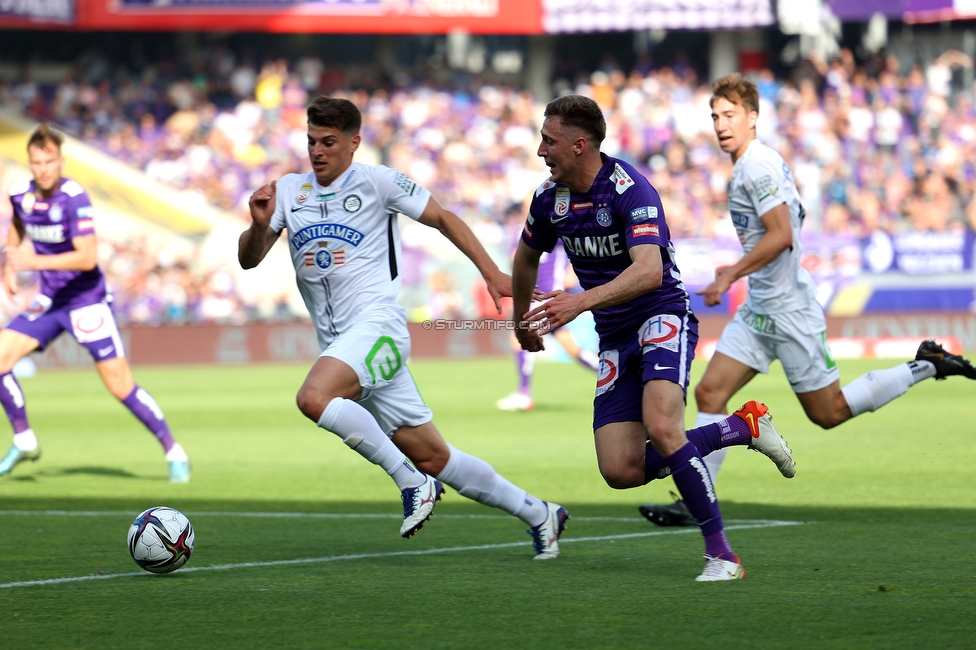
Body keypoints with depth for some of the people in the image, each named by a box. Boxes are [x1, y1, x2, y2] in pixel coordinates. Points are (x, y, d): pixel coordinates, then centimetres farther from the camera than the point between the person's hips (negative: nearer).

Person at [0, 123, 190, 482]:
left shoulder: (74, 198, -22)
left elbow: (88, 257, -29)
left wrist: (33, 262, -31)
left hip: (87, 301, -6)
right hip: (49, 300, 6)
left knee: (121, 385, -8)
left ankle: (174, 452, 6)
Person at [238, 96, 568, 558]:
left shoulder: (376, 181, 0)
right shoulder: (289, 191, 13)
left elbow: (443, 219, 7)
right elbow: (248, 259, 9)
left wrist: (492, 273, 1)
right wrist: (259, 224, -13)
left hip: (378, 325, -6)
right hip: (338, 343, 6)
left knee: (313, 398, -32)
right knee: (433, 457, 6)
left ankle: (411, 482, -21)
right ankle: (537, 513, 18)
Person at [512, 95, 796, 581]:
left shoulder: (630, 190, -21)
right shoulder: (550, 198, 1)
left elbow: (648, 271, -35)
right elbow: (527, 257, 23)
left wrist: (581, 301, -45)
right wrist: (523, 320, 34)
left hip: (663, 317, -7)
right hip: (614, 339, 7)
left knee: (660, 425, -33)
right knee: (621, 470, -7)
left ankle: (721, 554, -25)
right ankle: (742, 427, 11)